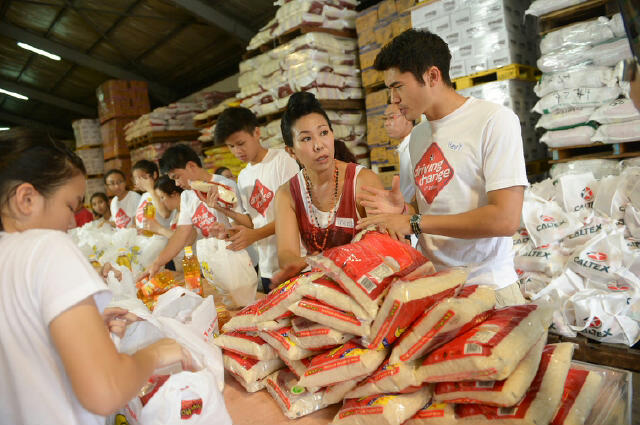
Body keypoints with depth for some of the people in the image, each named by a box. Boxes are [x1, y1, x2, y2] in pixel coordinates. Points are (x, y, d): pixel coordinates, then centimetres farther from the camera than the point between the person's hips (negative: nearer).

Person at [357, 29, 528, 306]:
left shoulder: (494, 120, -9)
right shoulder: (417, 136, 11)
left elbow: (505, 219, -17)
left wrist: (414, 222, -14)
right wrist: (402, 210, -4)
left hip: (486, 285, -4)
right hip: (431, 283, 5)